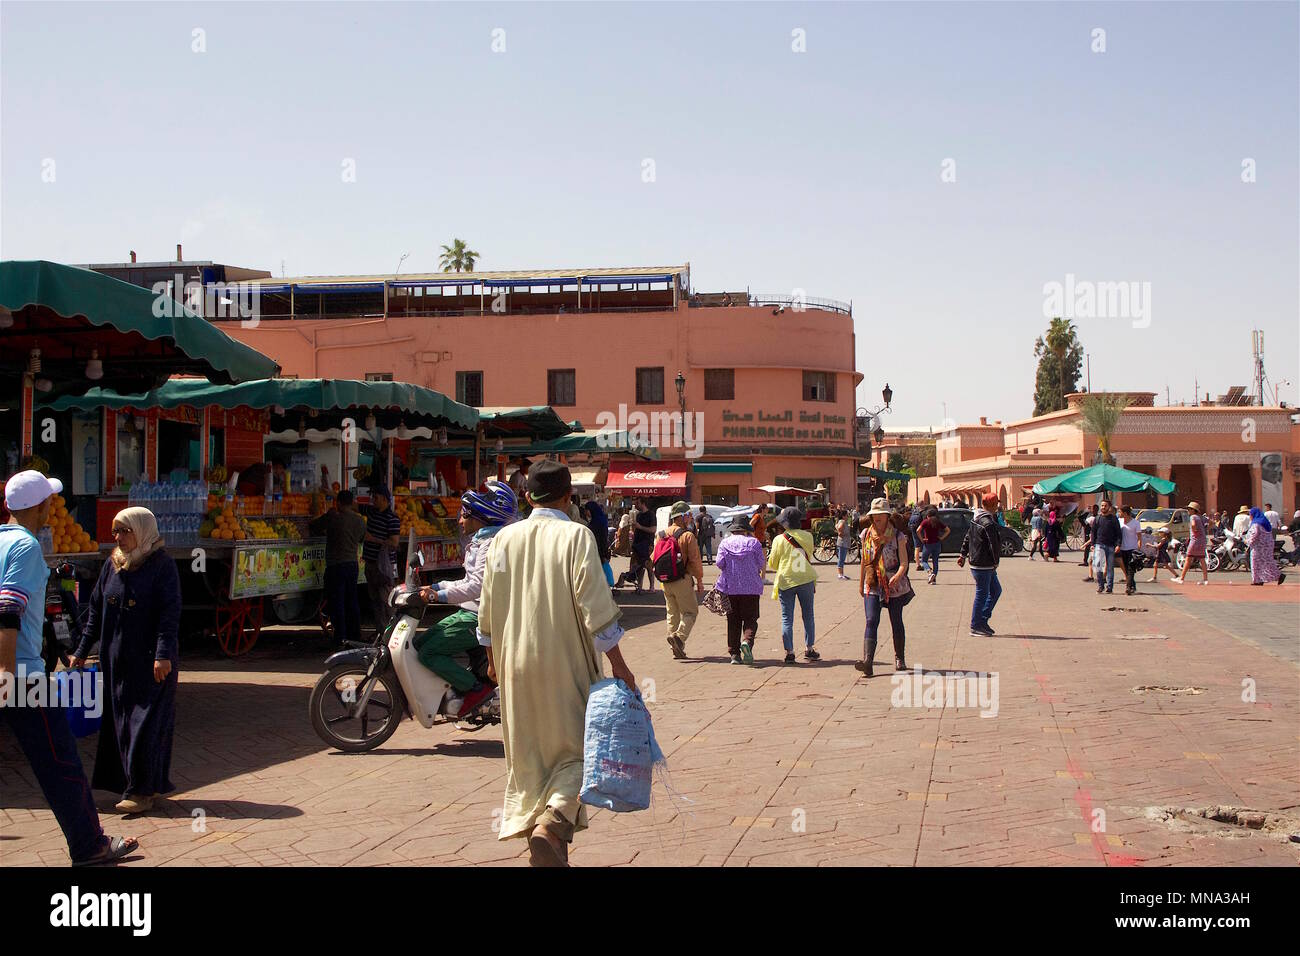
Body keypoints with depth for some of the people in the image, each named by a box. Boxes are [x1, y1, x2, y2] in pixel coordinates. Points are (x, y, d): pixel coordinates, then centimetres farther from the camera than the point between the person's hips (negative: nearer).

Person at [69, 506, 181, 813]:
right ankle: (141, 786, 18)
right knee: (121, 722, 9)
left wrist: (163, 654, -20)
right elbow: (96, 610, 15)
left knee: (147, 723, -4)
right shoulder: (112, 564, 9)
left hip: (151, 661, -6)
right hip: (118, 660, 6)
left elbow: (170, 613, -14)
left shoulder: (161, 564, -8)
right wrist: (82, 651, 14)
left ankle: (143, 791, 2)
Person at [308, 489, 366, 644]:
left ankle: (341, 638, 1)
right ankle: (355, 635, 21)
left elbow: (312, 526, 0)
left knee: (337, 603, 1)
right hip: (353, 565, 6)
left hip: (336, 566, -6)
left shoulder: (333, 518, -12)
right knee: (352, 601, 15)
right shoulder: (361, 521, 5)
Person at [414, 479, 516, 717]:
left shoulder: (490, 544, -16)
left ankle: (476, 688, -12)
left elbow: (478, 586, -27)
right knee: (418, 643, 9)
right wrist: (435, 587, 17)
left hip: (479, 618, -11)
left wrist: (440, 596, -28)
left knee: (428, 653, -16)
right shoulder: (480, 541, 17)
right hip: (467, 613, 11)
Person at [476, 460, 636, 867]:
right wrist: (618, 664, -7)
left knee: (528, 753, 16)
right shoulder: (575, 536, -10)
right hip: (566, 665, -4)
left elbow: (488, 608, 9)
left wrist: (493, 657, 22)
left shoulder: (504, 538, 3)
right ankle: (551, 822, -19)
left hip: (516, 665, 4)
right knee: (575, 749, 3)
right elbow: (595, 607, -13)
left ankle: (529, 825, 22)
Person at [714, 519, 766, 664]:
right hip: (750, 587, -1)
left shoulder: (725, 542, 6)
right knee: (750, 618, 4)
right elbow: (761, 563, -1)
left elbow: (720, 562, -4)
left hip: (730, 587, 1)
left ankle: (734, 653, 3)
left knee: (733, 621, 7)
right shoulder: (753, 542, 3)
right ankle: (746, 641, -24)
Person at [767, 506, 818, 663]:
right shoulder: (807, 537, 0)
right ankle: (809, 649, 14)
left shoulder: (779, 539, -5)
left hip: (786, 580, -1)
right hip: (806, 579, 2)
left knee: (787, 618, 4)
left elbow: (772, 564, 3)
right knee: (808, 615, 13)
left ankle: (789, 652, 1)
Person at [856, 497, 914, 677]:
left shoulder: (898, 536, -4)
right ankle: (867, 662, -23)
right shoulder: (866, 535, 6)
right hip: (872, 586, 2)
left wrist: (898, 575, -30)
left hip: (894, 587, -2)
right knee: (871, 621, -12)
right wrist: (861, 583, 18)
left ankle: (900, 659, 28)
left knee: (896, 623, 10)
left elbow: (904, 562, -10)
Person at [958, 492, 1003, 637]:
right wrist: (996, 562, -6)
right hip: (983, 565, -10)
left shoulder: (976, 519, 11)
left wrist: (963, 554, 26)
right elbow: (994, 545, -19)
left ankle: (982, 621, 21)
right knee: (982, 595, -2)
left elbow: (967, 537, 19)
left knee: (996, 590, 18)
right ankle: (976, 627, 6)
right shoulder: (988, 523, -21)